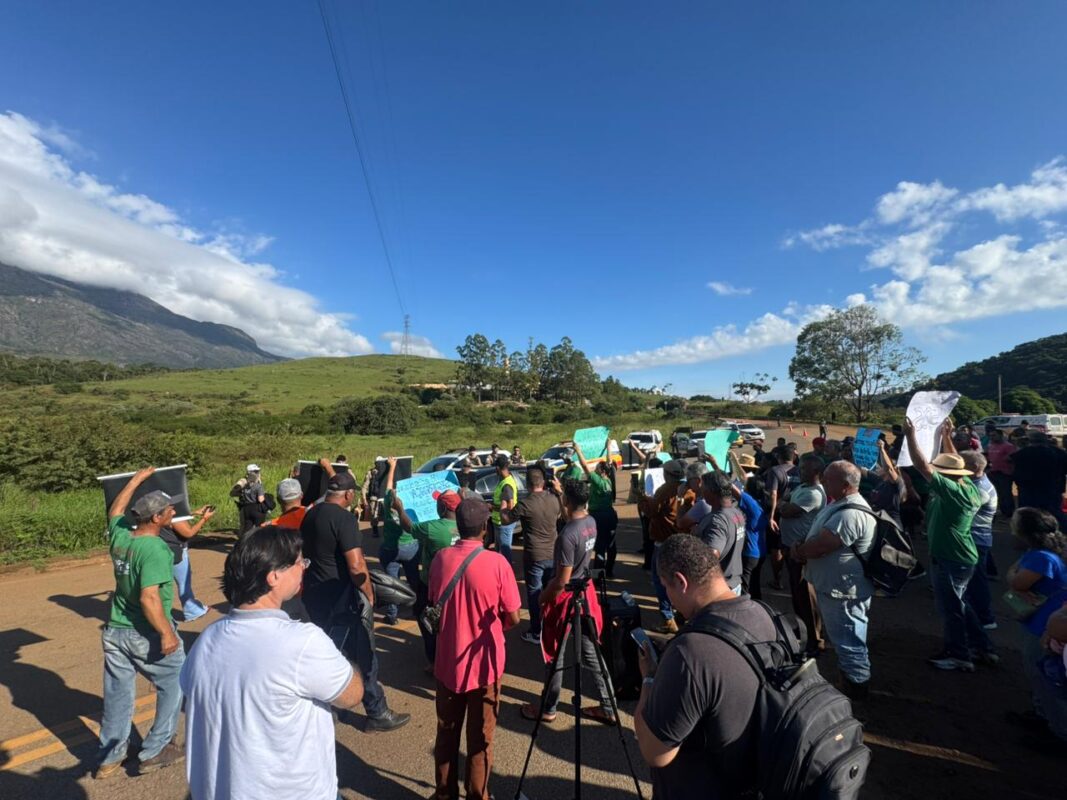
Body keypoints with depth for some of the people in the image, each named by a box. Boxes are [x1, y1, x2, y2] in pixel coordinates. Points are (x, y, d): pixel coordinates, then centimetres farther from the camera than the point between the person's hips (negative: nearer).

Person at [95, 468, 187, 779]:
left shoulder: (119, 535, -4)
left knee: (117, 693, 20)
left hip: (115, 630, 7)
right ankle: (154, 752, 21)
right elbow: (149, 597, -29)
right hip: (147, 635, -7)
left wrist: (136, 480, 25)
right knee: (173, 685, 14)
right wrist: (167, 632, -21)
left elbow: (115, 510, 19)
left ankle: (110, 758, 33)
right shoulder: (154, 549, -26)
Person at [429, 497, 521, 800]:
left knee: (446, 733, 22)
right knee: (480, 737, 15)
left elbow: (434, 606, 5)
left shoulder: (440, 559, -9)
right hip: (484, 662, -3)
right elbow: (513, 618, -14)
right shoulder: (497, 562, -20)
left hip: (448, 660, 4)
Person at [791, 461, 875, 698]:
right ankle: (850, 679, 41)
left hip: (843, 591, -11)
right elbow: (816, 538, 14)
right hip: (835, 586, 11)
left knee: (849, 643, 7)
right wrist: (802, 549, -5)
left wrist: (798, 550, -8)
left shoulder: (850, 514, -29)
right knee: (846, 641, 25)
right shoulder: (841, 505, 7)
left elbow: (817, 547, -29)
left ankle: (855, 689, 24)